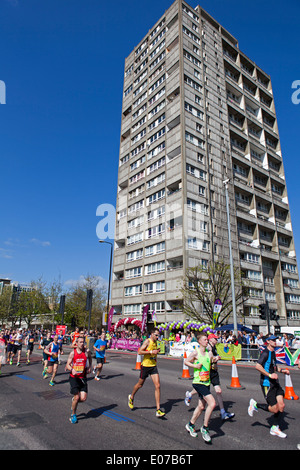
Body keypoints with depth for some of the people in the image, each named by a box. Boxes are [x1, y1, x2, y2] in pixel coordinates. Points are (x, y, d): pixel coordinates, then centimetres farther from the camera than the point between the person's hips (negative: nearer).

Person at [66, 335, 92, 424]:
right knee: (77, 397, -7)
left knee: (83, 398, -5)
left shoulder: (87, 352, -4)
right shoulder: (73, 353, -8)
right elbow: (68, 365, -4)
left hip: (83, 377, 2)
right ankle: (73, 415, 19)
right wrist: (72, 369, -24)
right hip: (74, 377, -2)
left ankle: (74, 400, 29)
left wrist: (89, 367, 7)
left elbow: (90, 358, 18)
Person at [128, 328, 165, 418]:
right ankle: (131, 397, 43)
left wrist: (157, 351, 6)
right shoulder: (147, 341, -14)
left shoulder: (155, 342, 9)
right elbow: (139, 352, -21)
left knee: (157, 386, -7)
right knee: (140, 384, 14)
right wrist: (151, 352, -25)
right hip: (145, 366, -5)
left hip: (153, 366, 6)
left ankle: (158, 410, -3)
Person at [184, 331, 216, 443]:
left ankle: (190, 425, 38)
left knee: (201, 406, 16)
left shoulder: (209, 352, 5)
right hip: (198, 382, -6)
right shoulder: (195, 352, -10)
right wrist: (195, 365, -15)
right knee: (212, 403, -18)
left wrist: (215, 361, -7)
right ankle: (205, 428, 1)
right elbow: (186, 362, 0)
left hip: (207, 382, 7)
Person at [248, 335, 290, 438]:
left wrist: (282, 370, 14)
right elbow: (258, 366, -25)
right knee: (274, 409, -6)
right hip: (267, 383, -8)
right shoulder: (265, 353, -16)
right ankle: (255, 405, 16)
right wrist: (270, 375, -26)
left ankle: (275, 428, 20)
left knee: (281, 406, 3)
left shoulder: (273, 352, 13)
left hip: (275, 383, 8)